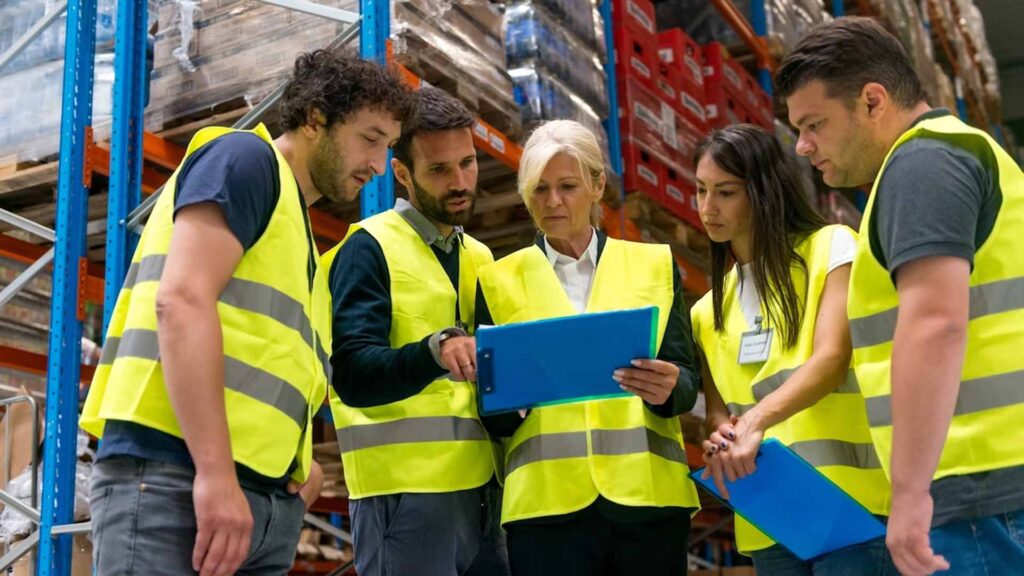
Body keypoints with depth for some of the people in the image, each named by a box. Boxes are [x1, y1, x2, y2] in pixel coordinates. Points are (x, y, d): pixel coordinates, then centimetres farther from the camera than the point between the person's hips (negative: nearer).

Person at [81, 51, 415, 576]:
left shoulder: (302, 242, 25)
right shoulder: (245, 158, 0)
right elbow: (182, 300, -14)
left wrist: (300, 466, 5)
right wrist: (215, 471, -21)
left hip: (265, 499, 9)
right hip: (176, 479, -9)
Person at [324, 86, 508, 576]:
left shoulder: (479, 257, 17)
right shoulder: (370, 248, -5)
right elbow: (354, 377, -16)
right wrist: (434, 349, -32)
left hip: (481, 485, 7)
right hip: (406, 489, -7)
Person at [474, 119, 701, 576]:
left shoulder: (655, 265, 10)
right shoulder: (500, 281, 8)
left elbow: (687, 381, 4)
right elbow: (494, 419, 6)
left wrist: (667, 389, -18)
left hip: (646, 498, 1)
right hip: (547, 505, 0)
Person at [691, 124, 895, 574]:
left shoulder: (830, 248, 1)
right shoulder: (708, 310, 18)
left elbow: (832, 359, -13)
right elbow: (716, 407, 14)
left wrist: (753, 423, -27)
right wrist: (721, 437, -10)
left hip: (849, 505, -5)